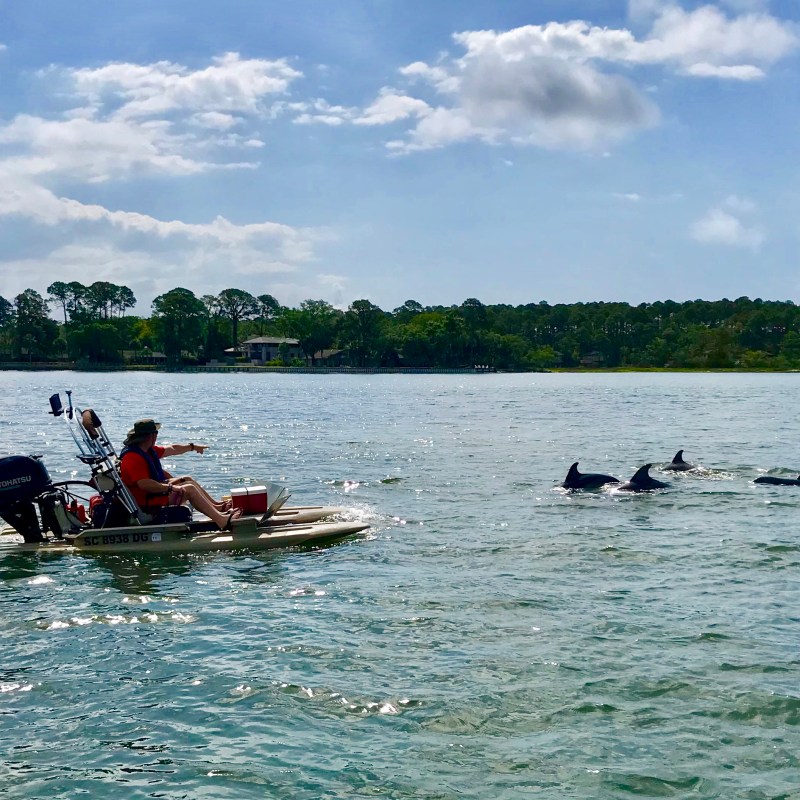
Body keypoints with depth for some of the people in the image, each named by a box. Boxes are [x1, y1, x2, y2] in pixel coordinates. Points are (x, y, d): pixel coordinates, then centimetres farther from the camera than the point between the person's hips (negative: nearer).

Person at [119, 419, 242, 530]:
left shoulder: (148, 450, 9)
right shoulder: (133, 457, -24)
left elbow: (172, 449, 22)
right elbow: (144, 484, -33)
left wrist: (192, 446, 33)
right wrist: (170, 488, -30)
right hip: (145, 502, -11)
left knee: (188, 479, 15)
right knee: (189, 489, -16)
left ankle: (215, 505, 18)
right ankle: (222, 521, -20)